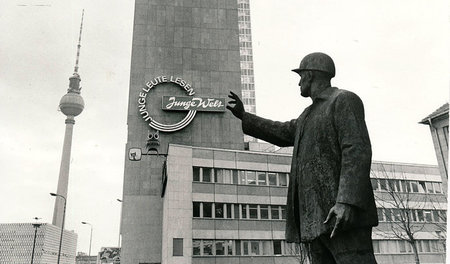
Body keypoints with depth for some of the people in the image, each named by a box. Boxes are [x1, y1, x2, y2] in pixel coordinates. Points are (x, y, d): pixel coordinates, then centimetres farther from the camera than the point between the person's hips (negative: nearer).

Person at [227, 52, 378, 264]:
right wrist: (243, 116, 33)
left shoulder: (344, 100, -2)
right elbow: (282, 133, 33)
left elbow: (357, 151, -13)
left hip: (340, 212, -8)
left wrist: (346, 202, -24)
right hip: (316, 216, 8)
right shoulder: (310, 113, 26)